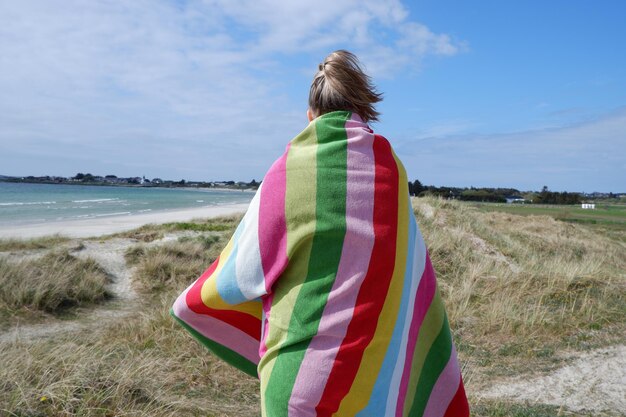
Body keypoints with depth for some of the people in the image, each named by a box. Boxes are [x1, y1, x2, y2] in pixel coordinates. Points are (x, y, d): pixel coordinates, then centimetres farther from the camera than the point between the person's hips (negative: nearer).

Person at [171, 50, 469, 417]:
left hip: (298, 376, -2)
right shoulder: (391, 169, -1)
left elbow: (241, 272, -2)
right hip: (376, 376, 3)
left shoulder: (289, 171, -9)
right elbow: (414, 282, 4)